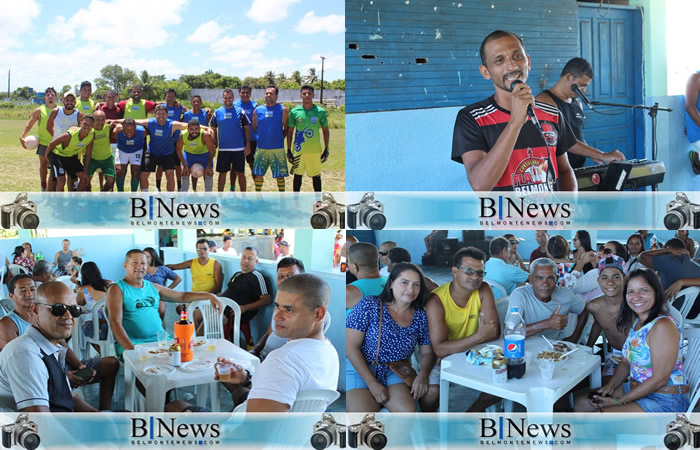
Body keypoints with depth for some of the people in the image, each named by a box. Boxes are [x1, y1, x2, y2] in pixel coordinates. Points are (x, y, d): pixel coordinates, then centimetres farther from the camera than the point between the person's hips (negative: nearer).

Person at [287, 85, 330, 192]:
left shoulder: (320, 111, -1)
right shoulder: (294, 112, 0)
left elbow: (325, 130, 6)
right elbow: (289, 132, 6)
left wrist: (326, 149, 2)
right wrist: (289, 150, 2)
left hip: (315, 150, 0)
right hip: (299, 150, 1)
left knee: (316, 176, 8)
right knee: (297, 175, 9)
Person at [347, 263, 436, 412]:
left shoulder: (420, 316, 4)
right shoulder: (369, 306, -8)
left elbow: (427, 352, 12)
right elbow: (351, 346, -10)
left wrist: (423, 374, -11)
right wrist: (372, 383, -15)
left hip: (394, 373, 4)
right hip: (359, 370, -4)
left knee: (408, 410, -26)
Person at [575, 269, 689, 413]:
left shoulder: (663, 326, -21)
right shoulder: (636, 321, 9)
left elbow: (659, 379, -22)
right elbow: (627, 362, 16)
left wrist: (619, 401, -16)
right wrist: (610, 386, -2)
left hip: (665, 400, -9)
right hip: (636, 390, 9)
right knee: (580, 402, 10)